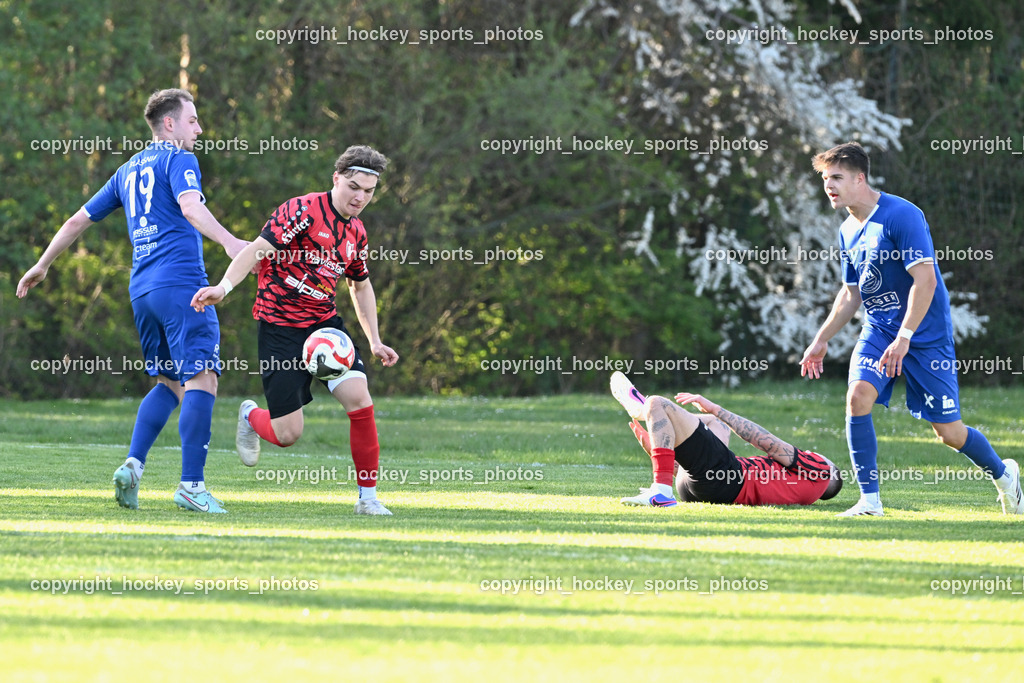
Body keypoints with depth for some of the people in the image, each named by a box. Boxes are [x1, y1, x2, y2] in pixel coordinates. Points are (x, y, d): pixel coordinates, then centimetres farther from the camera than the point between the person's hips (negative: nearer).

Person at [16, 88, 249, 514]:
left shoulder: (128, 171, 22)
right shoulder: (178, 160, 0)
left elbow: (79, 219, 28)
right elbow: (190, 207, -21)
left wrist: (43, 265, 38)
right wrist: (227, 241, -35)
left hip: (141, 288, 8)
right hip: (181, 283, -8)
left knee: (169, 383, 17)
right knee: (201, 379, -10)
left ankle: (132, 464, 0)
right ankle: (191, 485, -18)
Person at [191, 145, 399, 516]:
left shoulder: (355, 232, 9)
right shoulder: (303, 210, -14)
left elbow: (361, 287, 25)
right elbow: (258, 249, -22)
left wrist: (375, 341, 20)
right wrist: (224, 286, -37)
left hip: (325, 323, 6)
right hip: (279, 328, -6)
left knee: (359, 400, -16)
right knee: (287, 434, -6)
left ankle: (368, 496, -4)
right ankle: (250, 417, 32)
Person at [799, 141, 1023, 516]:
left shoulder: (902, 215, -18)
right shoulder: (848, 230, 7)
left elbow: (925, 279, -23)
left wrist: (904, 338, -28)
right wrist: (821, 340, 15)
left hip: (926, 333, -6)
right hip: (878, 331, 6)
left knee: (949, 432, -2)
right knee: (858, 395, -21)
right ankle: (870, 500, -15)